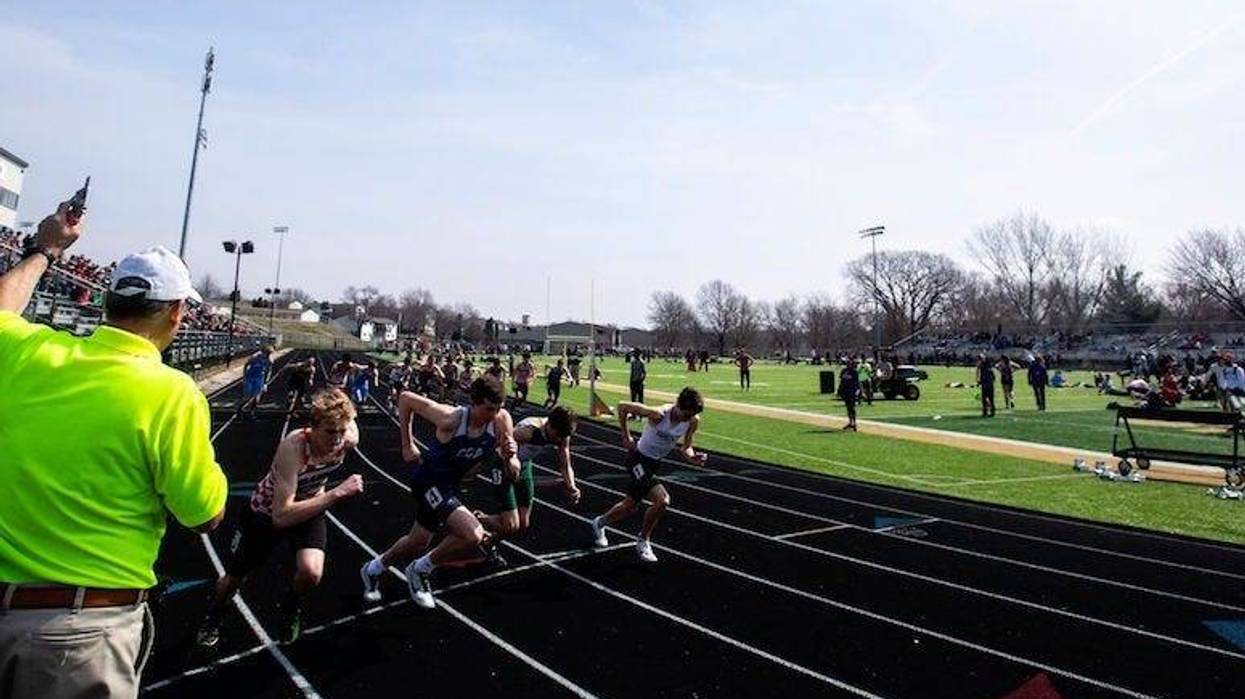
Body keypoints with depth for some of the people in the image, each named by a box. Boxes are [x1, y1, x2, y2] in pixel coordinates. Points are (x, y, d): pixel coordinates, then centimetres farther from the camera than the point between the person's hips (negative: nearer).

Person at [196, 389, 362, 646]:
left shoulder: (349, 439, -29)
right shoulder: (293, 447, -40)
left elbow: (347, 417, 0)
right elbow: (281, 517, -42)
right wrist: (336, 493, -49)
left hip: (308, 506, 2)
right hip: (266, 511, -2)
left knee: (311, 573, -24)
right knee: (233, 578, 18)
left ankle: (291, 605, 14)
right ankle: (213, 617, 55)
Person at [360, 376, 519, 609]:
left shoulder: (501, 421, -17)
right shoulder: (451, 418, -28)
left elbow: (513, 475, -8)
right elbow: (406, 399, -15)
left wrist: (510, 458, -31)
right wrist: (407, 445, -11)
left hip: (450, 484, 6)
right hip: (428, 481, -6)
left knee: (417, 544, 23)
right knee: (474, 535, -24)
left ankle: (372, 569, 53)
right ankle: (420, 570, 2)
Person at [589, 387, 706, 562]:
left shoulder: (693, 421, -12)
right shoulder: (658, 414, -28)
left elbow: (685, 448, 2)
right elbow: (622, 407, -17)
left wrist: (692, 457, -21)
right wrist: (626, 437, -11)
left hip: (655, 463, 7)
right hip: (639, 459, -7)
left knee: (629, 507, 14)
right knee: (662, 500, -20)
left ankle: (599, 523, 40)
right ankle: (643, 543, 3)